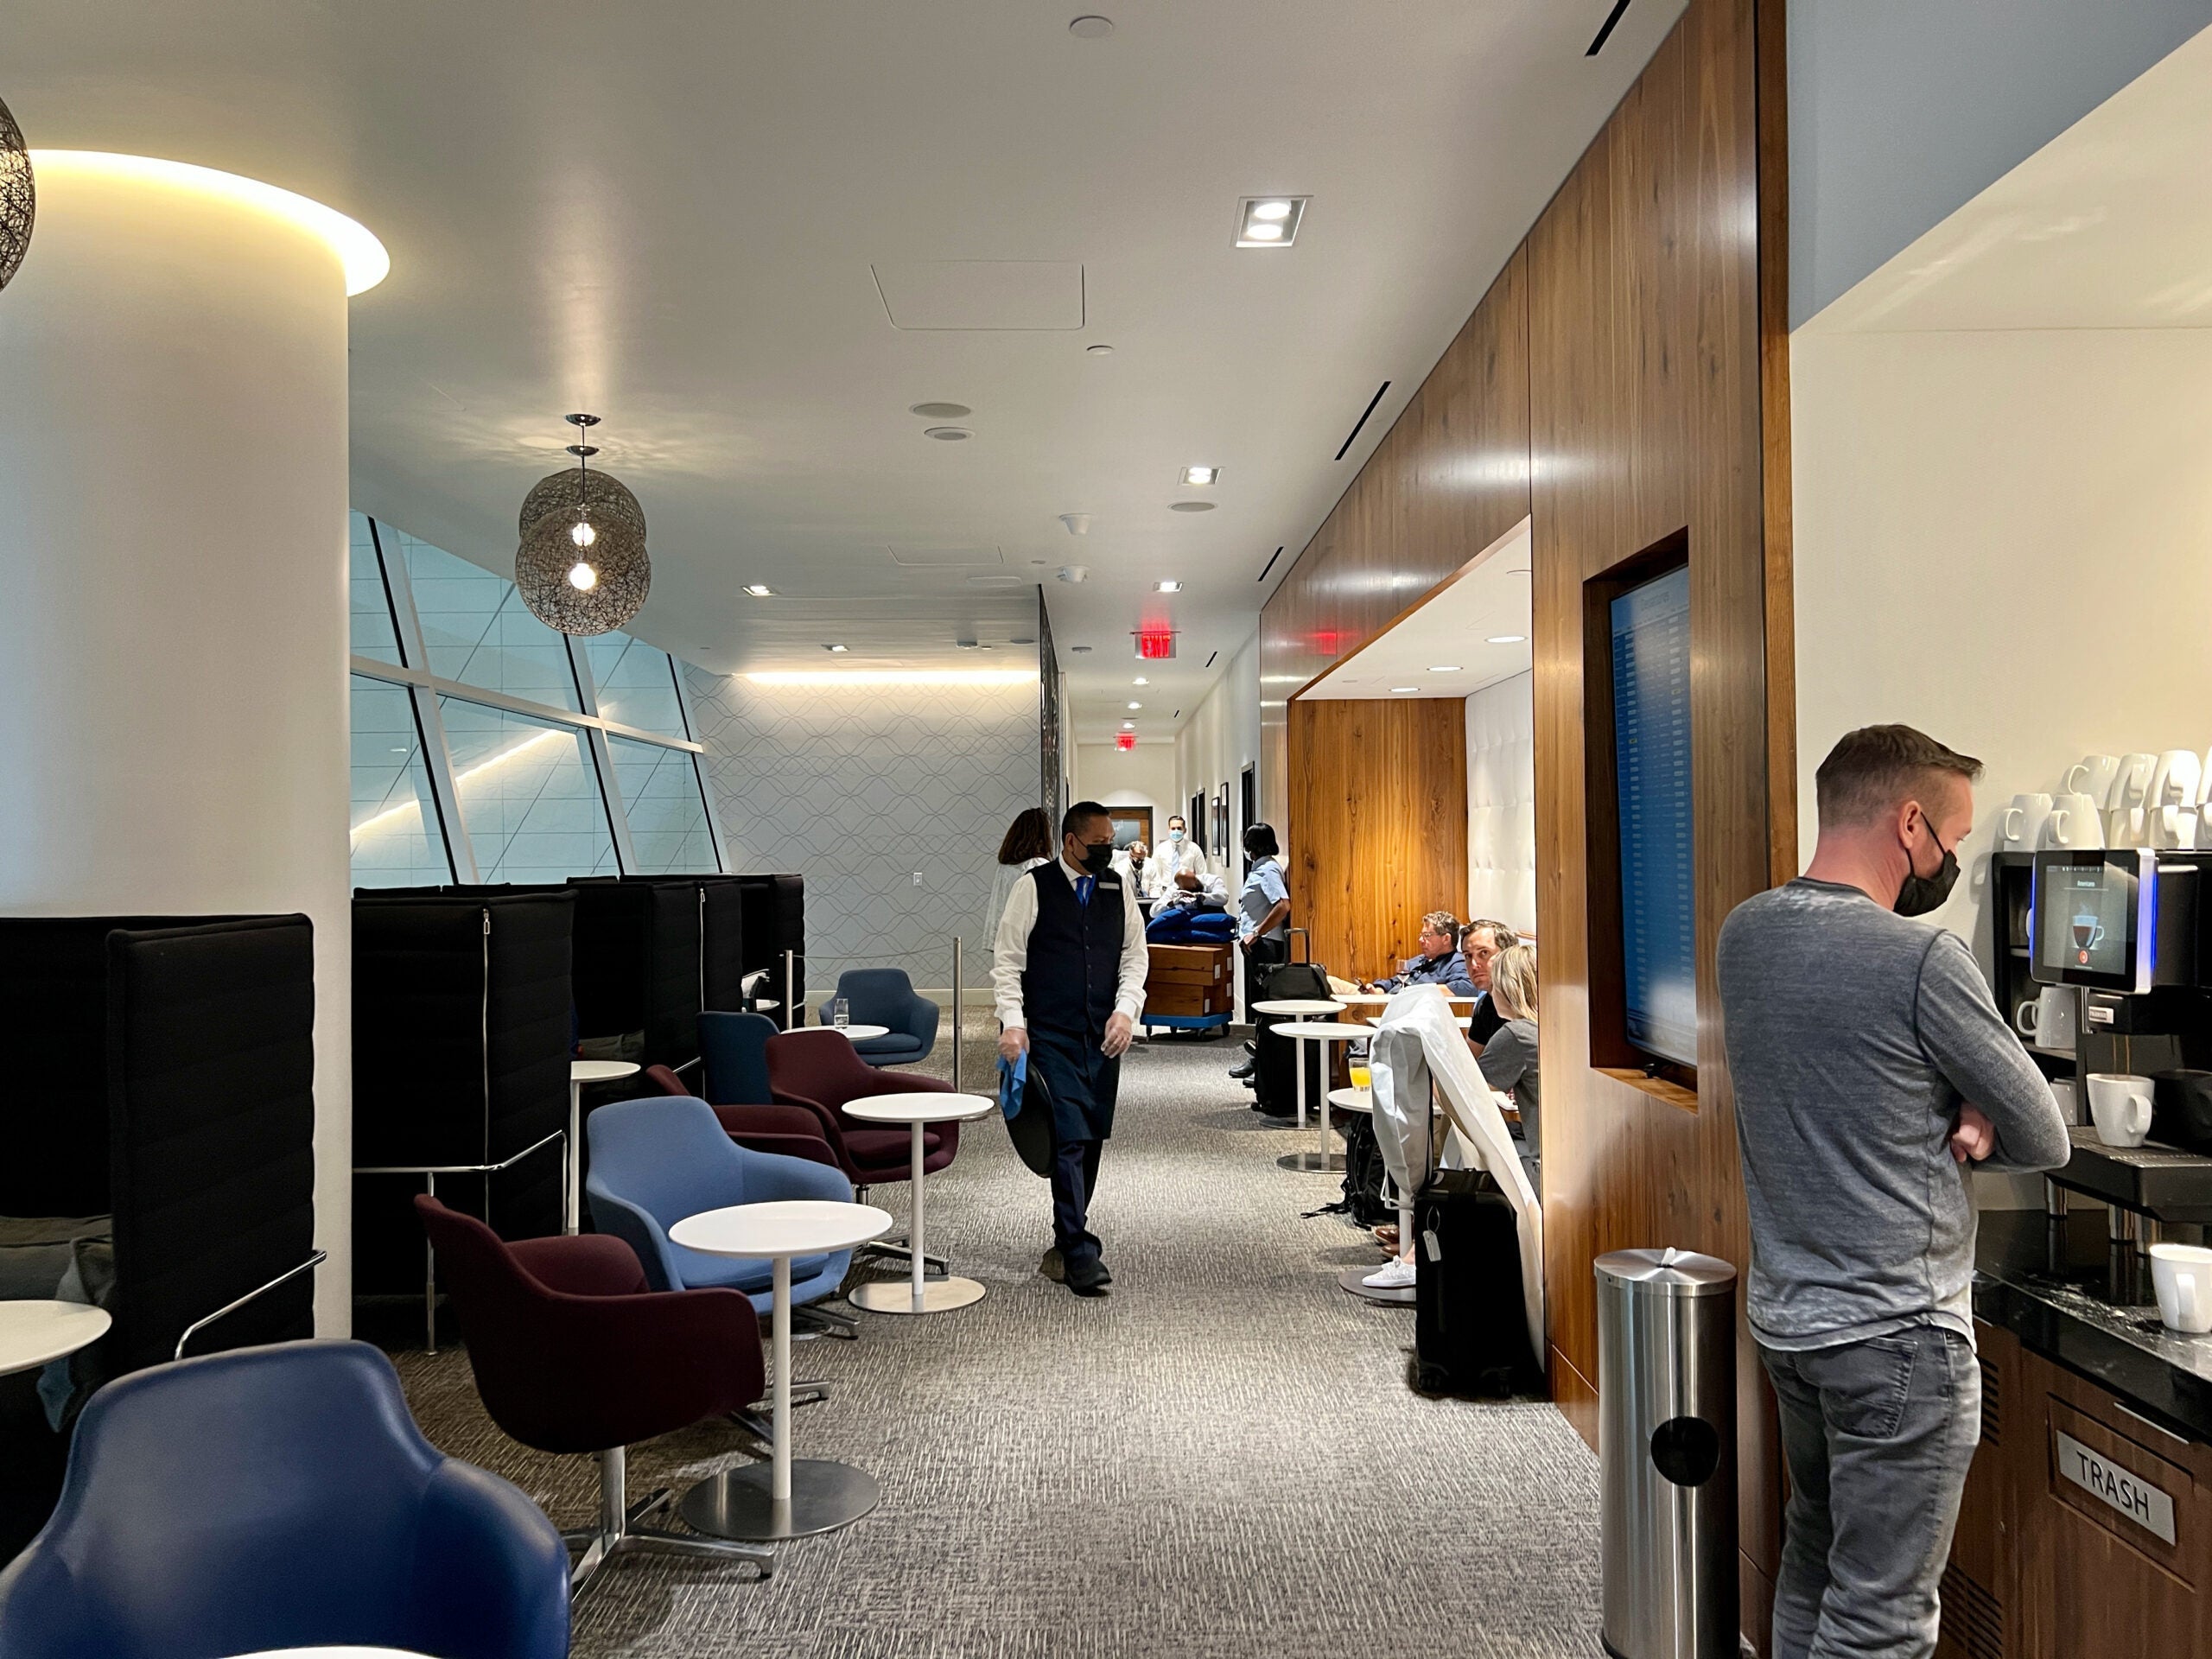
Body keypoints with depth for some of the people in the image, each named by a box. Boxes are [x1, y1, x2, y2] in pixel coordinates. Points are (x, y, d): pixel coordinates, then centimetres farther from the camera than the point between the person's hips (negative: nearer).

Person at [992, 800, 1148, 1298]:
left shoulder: (1119, 890, 10)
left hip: (1104, 1036, 5)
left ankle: (1065, 1246, 23)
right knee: (1070, 1139, -11)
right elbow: (1006, 959, -2)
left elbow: (1134, 958, 14)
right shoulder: (1034, 887, -2)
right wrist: (1012, 1022, -12)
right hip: (1050, 1036, -5)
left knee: (1091, 1142, 9)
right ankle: (1080, 1255, -7)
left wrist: (1125, 1010, -2)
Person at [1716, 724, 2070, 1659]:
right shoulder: (1922, 958, -20)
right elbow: (2045, 1142, -11)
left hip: (1785, 1316, 8)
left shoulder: (1742, 935, 2)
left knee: (1812, 1561, 22)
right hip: (1895, 1334, -8)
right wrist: (1964, 1131, 5)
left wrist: (1952, 1116, -5)